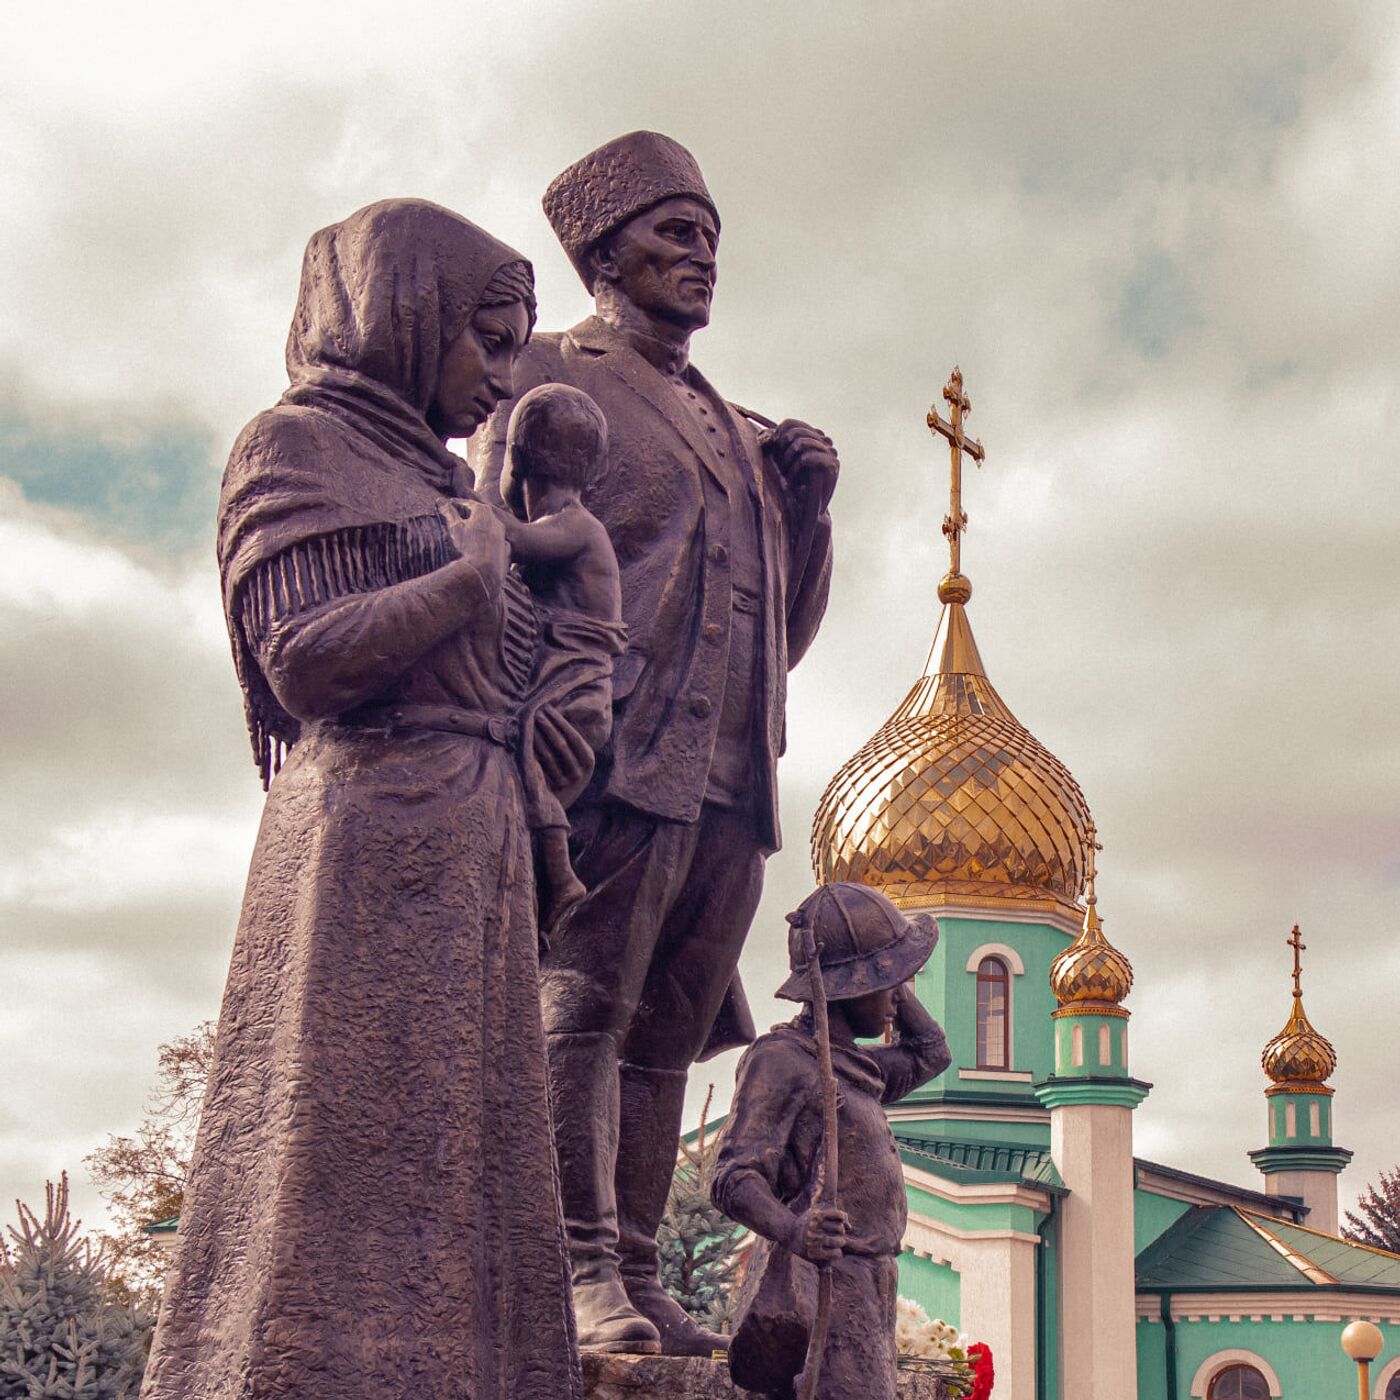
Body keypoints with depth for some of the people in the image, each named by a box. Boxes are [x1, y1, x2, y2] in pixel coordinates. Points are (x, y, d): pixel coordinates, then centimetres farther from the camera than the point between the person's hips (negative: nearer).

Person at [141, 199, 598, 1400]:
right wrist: (472, 577, -6)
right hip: (372, 843, -8)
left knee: (465, 1189, 1)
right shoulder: (295, 446, 0)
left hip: (475, 850, 8)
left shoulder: (440, 481, 24)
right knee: (343, 1172, -13)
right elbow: (302, 662, -13)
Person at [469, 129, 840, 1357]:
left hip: (728, 781, 7)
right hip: (620, 757, -7)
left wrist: (807, 504, 12)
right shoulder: (551, 384, 8)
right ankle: (582, 1271, -13)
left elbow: (786, 632, 29)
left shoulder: (732, 428, 28)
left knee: (666, 1035, 5)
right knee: (579, 1014, -12)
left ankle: (636, 1284, 6)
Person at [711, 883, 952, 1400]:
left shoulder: (850, 1064, 24)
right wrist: (792, 1230, -36)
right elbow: (735, 1178, -16)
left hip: (866, 1297, 9)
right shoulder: (781, 1059, -6)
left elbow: (929, 1054, 42)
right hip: (819, 1290, -9)